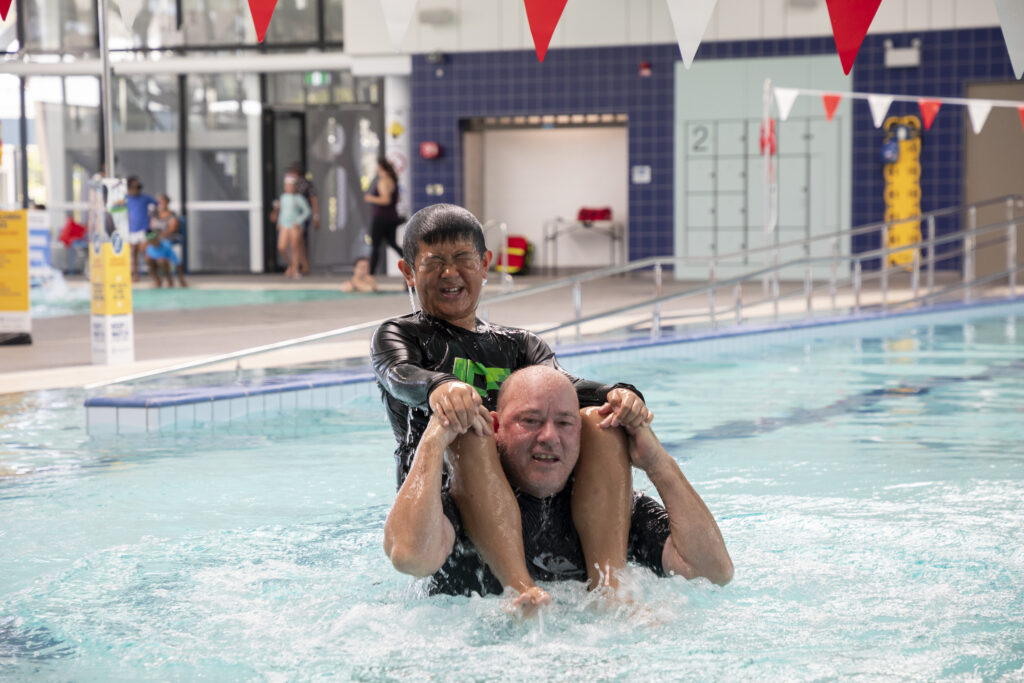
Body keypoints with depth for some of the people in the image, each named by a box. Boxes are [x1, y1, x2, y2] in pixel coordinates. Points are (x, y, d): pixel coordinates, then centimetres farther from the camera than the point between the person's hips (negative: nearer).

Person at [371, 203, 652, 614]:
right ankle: (522, 591, -51)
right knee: (469, 431, -34)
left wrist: (622, 395, -19)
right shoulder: (398, 335, 15)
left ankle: (608, 585, -35)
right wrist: (439, 386, -36)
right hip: (441, 495, -4)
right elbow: (399, 374, -10)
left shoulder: (516, 345, 26)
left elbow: (562, 384, 5)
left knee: (602, 423, -18)